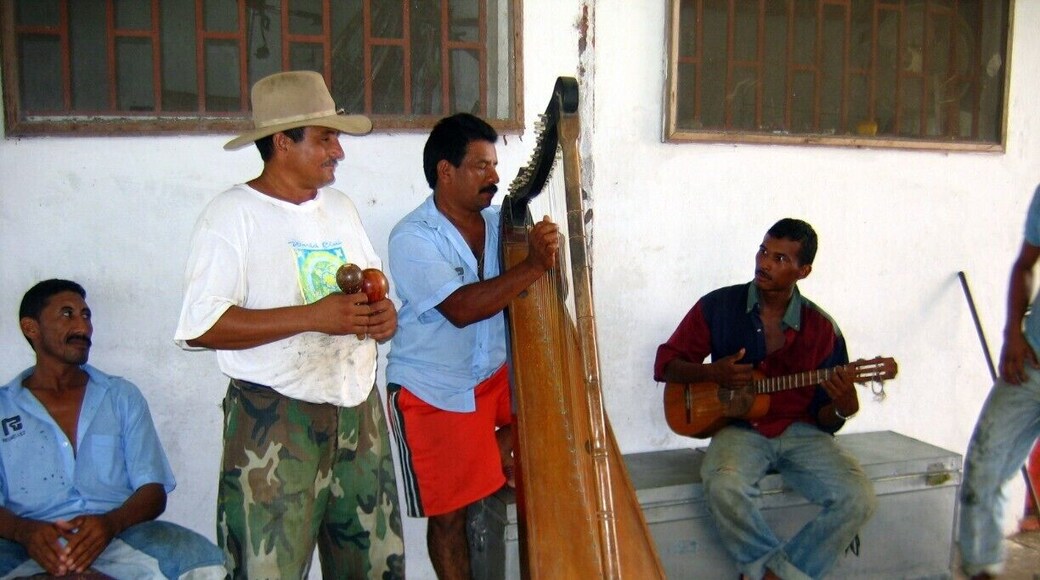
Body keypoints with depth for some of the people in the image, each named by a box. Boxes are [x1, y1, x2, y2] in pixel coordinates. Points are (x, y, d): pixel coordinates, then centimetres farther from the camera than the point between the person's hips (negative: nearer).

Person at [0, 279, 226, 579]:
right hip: (31, 547, -2)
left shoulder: (122, 396, 17)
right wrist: (25, 531, -20)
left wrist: (111, 522, -15)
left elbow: (153, 490, 8)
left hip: (120, 536, 3)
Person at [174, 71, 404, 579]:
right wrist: (313, 316, -22)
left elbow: (376, 289, 22)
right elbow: (199, 326, -17)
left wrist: (384, 313, -3)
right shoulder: (232, 214, -8)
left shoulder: (340, 206, 15)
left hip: (359, 409, 6)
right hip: (274, 422, -6)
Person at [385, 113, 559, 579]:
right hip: (432, 394, -5)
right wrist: (534, 265, -32)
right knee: (448, 513, 6)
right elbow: (461, 308, -28)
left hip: (495, 379, 5)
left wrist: (542, 250, -19)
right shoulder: (412, 238, -16)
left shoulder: (500, 223, 1)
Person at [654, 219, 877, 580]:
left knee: (858, 498, -22)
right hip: (741, 428, -2)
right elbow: (665, 363, 6)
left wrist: (843, 408, -18)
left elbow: (825, 420, 6)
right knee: (723, 487, -34)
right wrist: (712, 373, -12)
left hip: (801, 432, 2)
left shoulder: (822, 329, 2)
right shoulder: (718, 307, 0)